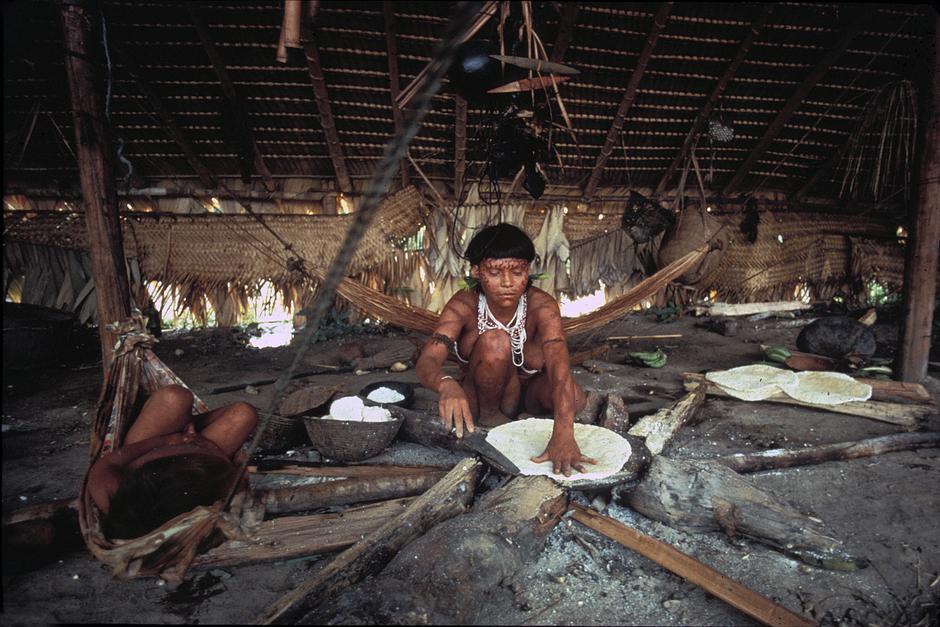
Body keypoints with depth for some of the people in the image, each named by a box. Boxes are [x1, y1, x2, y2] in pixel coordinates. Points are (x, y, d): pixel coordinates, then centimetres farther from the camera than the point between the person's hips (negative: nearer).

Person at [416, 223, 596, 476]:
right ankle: (488, 414, -8)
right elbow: (426, 362, -35)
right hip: (482, 395, -1)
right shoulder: (464, 305, -23)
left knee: (573, 397, -32)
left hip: (526, 393, 1)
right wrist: (447, 384, -60)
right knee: (495, 341, -32)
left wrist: (563, 433, -56)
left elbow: (559, 365, -40)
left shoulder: (541, 305, -25)